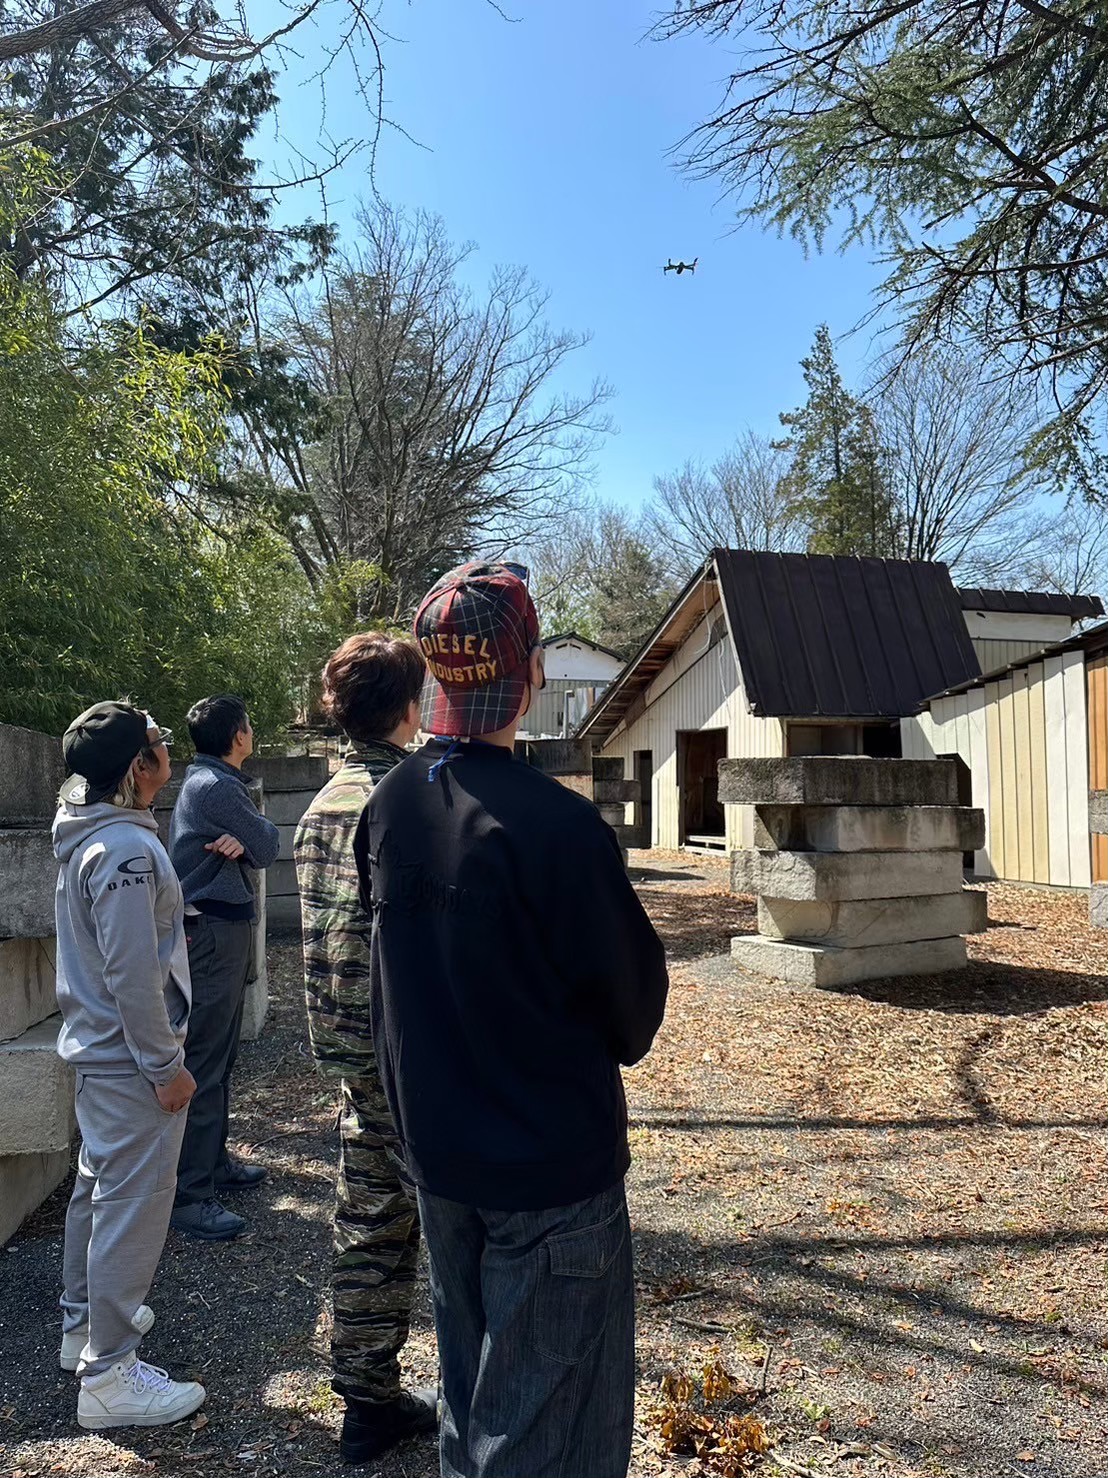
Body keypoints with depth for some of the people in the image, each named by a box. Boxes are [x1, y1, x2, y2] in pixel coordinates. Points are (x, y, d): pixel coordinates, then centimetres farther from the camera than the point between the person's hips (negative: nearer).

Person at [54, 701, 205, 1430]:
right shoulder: (127, 851, -26)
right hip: (132, 1059, -10)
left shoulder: (85, 830, 5)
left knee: (99, 1187, 23)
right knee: (134, 1205, 0)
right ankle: (109, 1374, 11)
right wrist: (166, 1066, -19)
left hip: (98, 1048, 10)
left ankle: (85, 1321, 40)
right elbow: (135, 975, -25)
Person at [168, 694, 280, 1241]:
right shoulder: (215, 786, -16)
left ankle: (213, 1162, 29)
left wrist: (240, 840, -15)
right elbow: (267, 847, -12)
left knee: (218, 1056, 17)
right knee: (203, 1062, -7)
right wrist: (253, 836, 9)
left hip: (220, 932, 11)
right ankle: (190, 1195, -2)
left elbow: (257, 843, 7)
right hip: (213, 933, -11)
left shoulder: (210, 782, 16)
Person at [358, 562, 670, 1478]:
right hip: (552, 1162, -6)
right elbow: (635, 1002, -14)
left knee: (473, 1399, 25)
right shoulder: (556, 825, -26)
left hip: (436, 1152, 7)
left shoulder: (388, 809, -5)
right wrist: (607, 1042, 6)